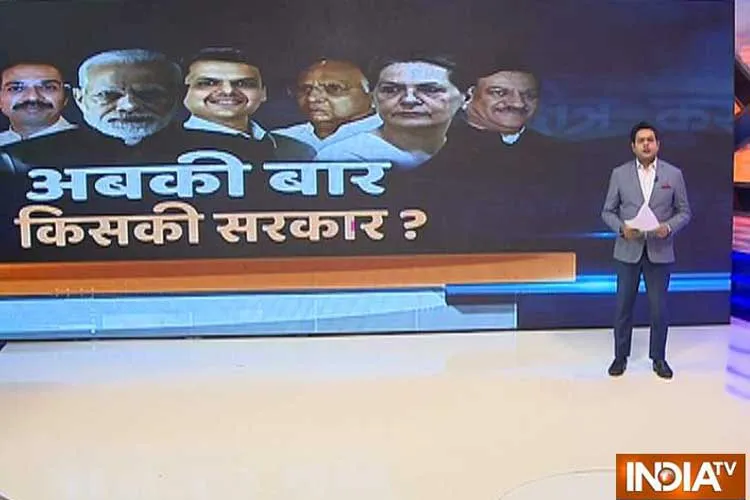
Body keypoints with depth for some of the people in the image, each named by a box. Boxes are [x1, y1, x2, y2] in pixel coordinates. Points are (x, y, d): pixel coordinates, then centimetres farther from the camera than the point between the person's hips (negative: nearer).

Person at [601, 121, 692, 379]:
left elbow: (684, 212, 3)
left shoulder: (674, 174, 0)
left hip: (660, 252, 0)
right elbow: (608, 212, 3)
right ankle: (621, 356, 21)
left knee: (659, 308, 6)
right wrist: (622, 228, -15)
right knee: (624, 306, 7)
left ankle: (659, 358, 21)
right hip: (628, 251, 0)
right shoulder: (619, 174, 0)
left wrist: (668, 227, -16)